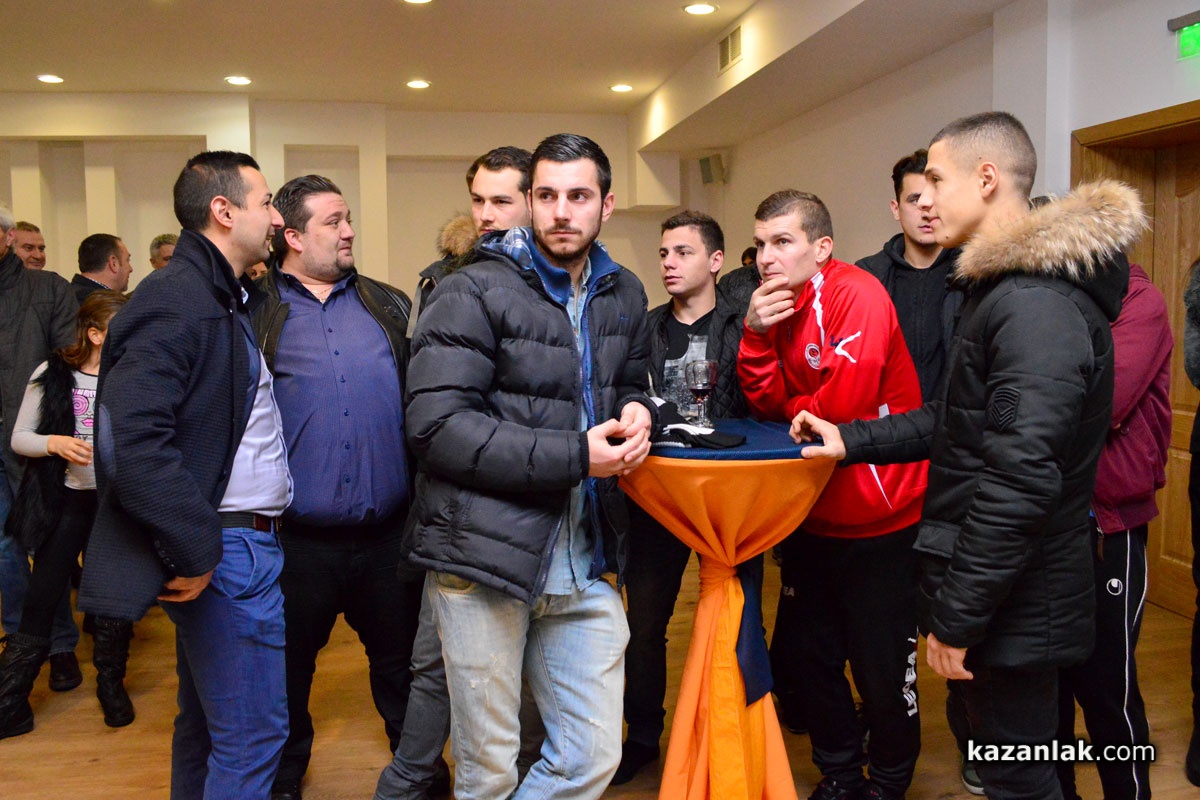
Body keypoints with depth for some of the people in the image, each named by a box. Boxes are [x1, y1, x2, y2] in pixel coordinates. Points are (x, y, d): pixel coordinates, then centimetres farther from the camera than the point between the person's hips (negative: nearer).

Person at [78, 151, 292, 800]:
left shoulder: (222, 299, 15)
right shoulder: (175, 299, -16)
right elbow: (134, 442, -25)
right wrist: (196, 551, -20)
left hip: (235, 543, 10)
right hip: (227, 550, -10)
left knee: (206, 721, 21)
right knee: (253, 730, -1)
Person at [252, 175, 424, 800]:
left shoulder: (389, 306, 9)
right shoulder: (255, 313, 0)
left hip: (389, 533, 2)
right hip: (298, 539, -2)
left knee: (402, 662, 16)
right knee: (288, 672, 16)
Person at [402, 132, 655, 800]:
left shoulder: (624, 295, 11)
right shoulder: (474, 293, -9)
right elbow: (436, 425, -17)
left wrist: (637, 413, -1)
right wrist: (575, 457, -19)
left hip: (586, 563, 6)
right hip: (487, 556, -5)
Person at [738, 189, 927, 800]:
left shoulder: (857, 295, -18)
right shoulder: (777, 302, 5)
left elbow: (845, 400, -28)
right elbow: (769, 404, -1)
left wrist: (793, 410, -8)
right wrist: (756, 336, -15)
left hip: (876, 519, -7)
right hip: (812, 515, 7)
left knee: (882, 668, 7)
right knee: (813, 655, 17)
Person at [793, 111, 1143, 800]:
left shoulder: (1037, 306, -23)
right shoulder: (1005, 288, 12)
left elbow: (1019, 480, -27)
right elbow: (957, 421, 17)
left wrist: (957, 616, -21)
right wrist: (852, 441, 7)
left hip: (1015, 607, -10)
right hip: (1004, 593, 10)